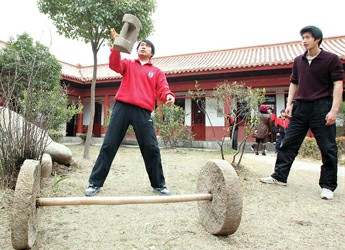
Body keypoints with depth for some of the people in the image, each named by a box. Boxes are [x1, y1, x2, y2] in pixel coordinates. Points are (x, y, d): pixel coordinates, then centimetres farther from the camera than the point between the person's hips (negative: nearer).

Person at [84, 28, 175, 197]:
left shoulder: (157, 72, 18)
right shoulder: (128, 64, 19)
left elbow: (163, 89, 4)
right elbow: (114, 65, -1)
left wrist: (169, 96, -19)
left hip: (143, 112, 0)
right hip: (122, 107, 0)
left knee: (151, 148, -2)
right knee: (109, 145, 1)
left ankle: (159, 185, 12)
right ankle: (95, 183, 10)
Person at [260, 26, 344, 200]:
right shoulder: (298, 61, 12)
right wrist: (289, 103, 6)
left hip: (321, 107, -4)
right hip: (300, 107, 5)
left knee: (328, 148, 0)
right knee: (289, 143, 6)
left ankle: (328, 186, 12)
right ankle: (279, 176, 16)